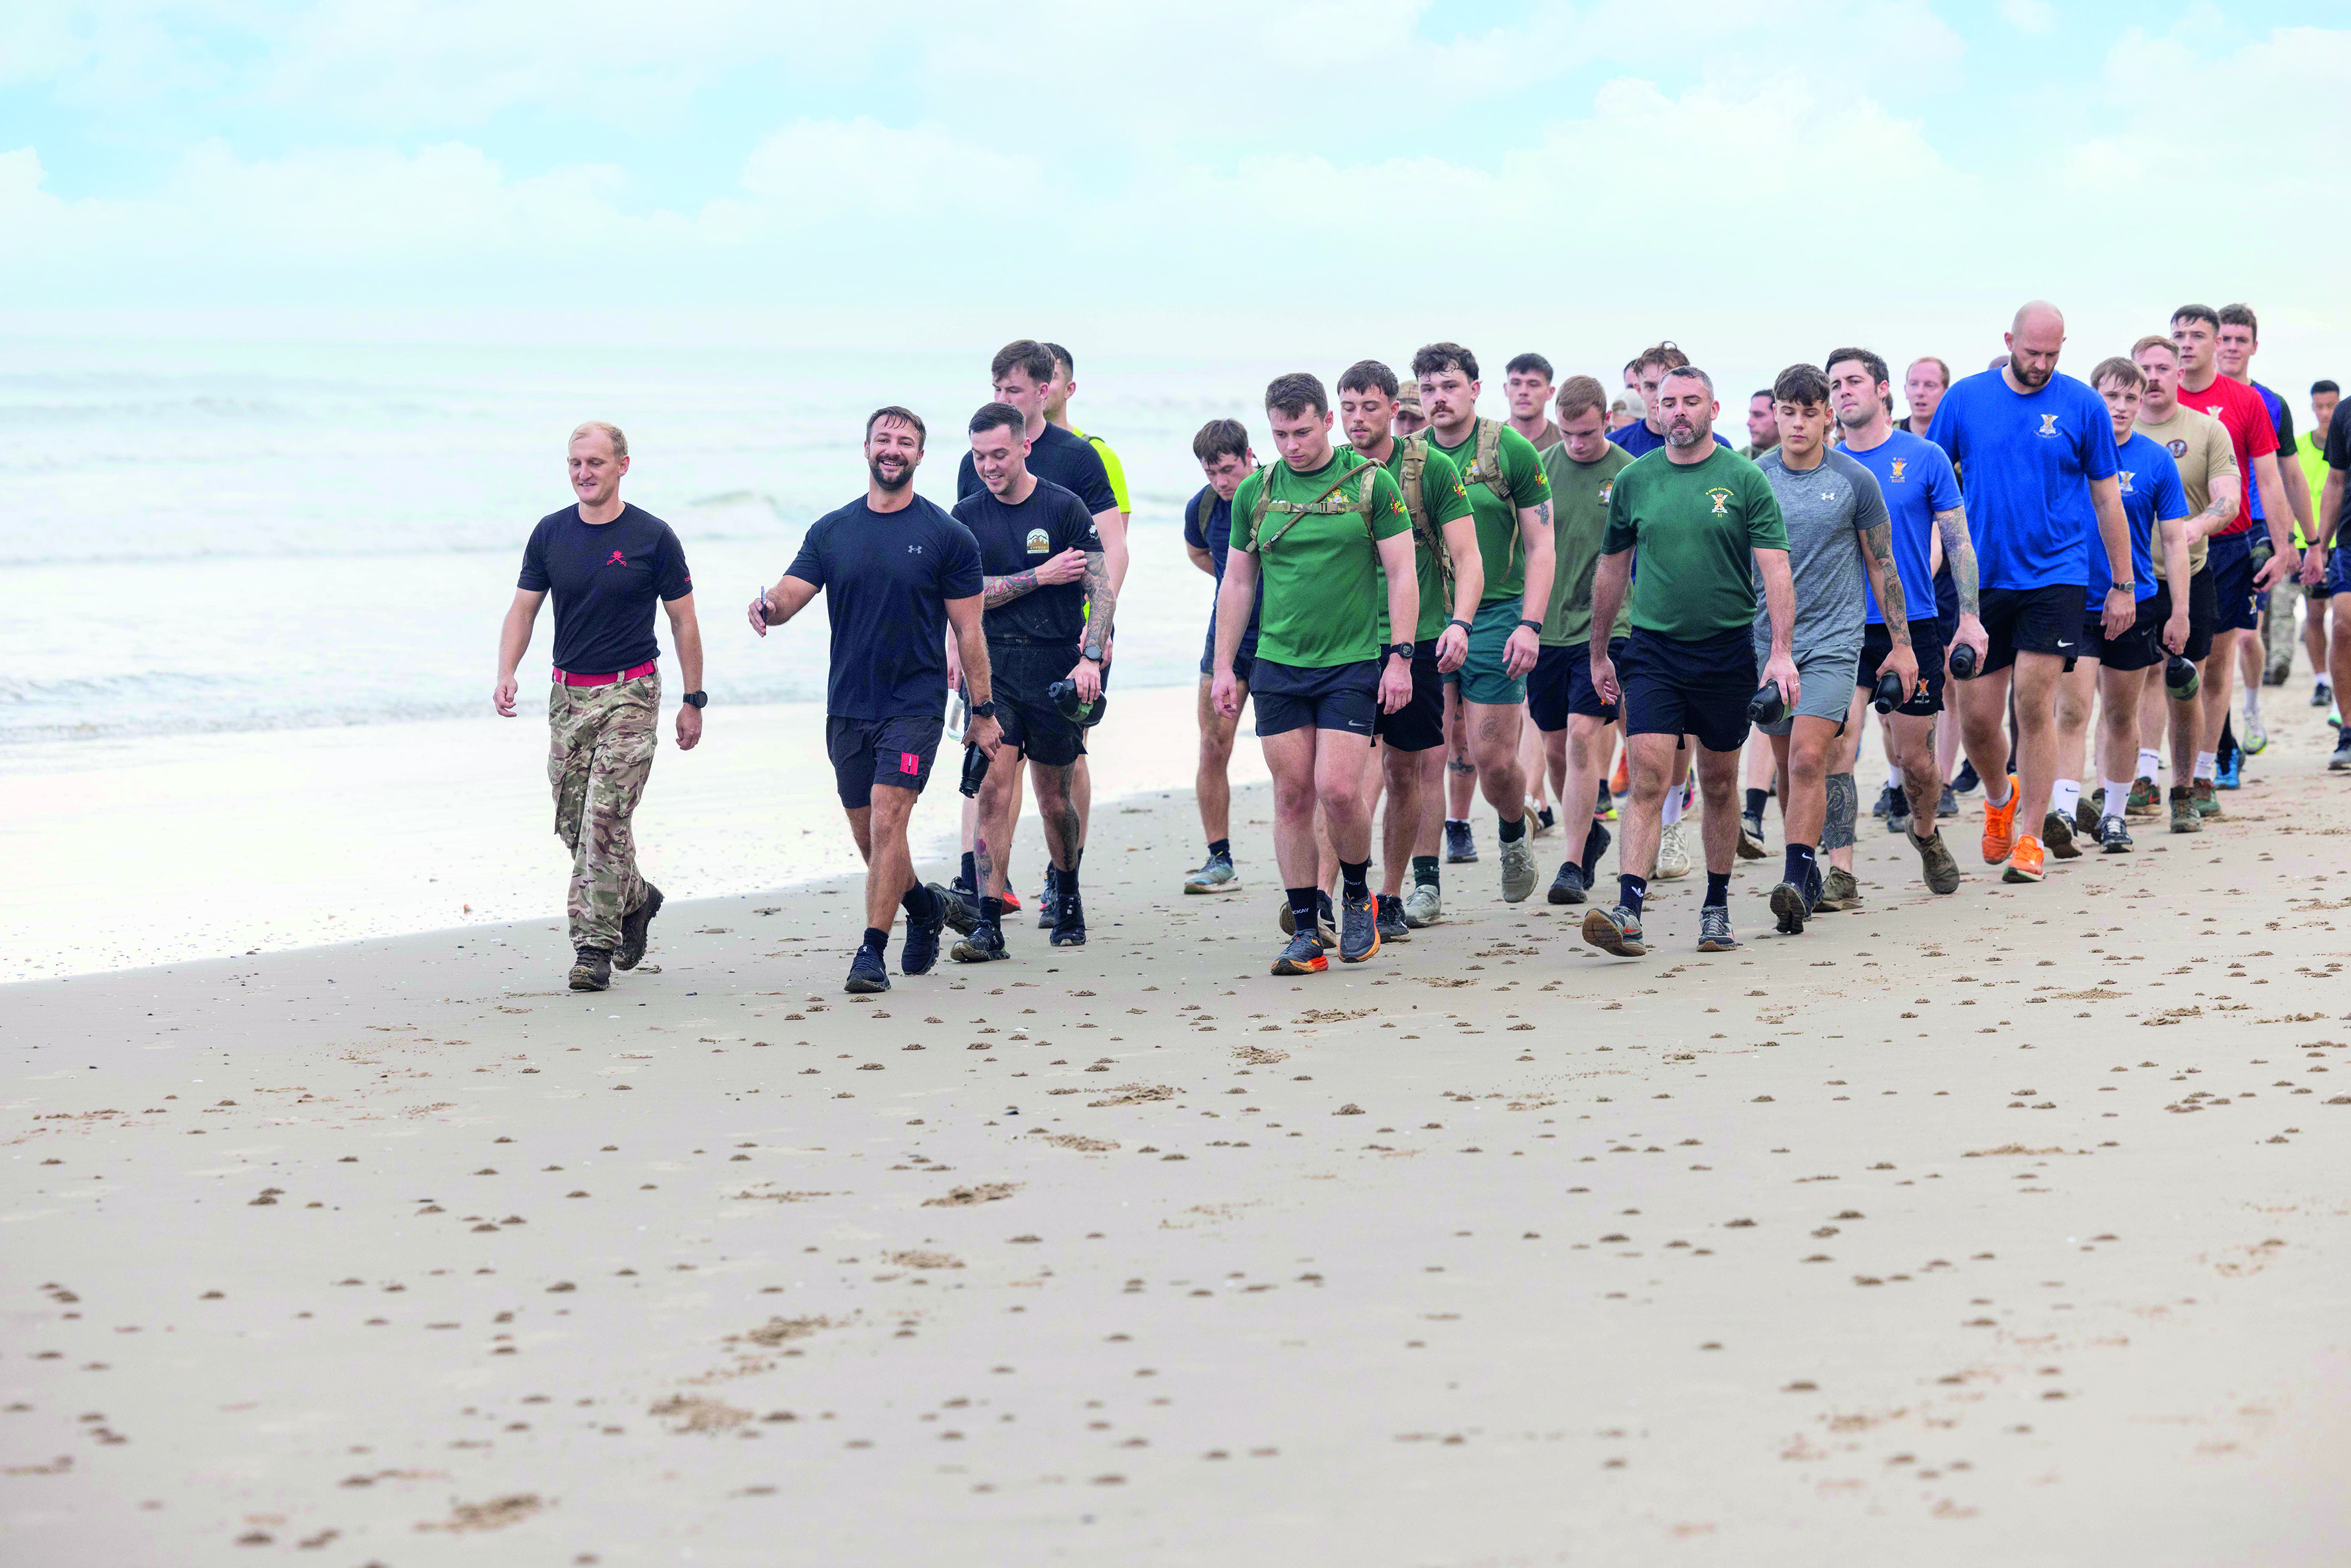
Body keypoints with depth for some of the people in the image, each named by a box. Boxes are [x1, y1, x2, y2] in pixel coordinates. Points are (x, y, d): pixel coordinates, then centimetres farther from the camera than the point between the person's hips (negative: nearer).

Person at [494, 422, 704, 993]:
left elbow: (683, 621, 1)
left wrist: (693, 700, 0)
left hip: (630, 693, -5)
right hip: (568, 692, 5)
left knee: (606, 818, -13)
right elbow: (523, 608, 7)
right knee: (573, 823, 8)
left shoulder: (652, 537, -5)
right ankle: (635, 899, 33)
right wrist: (506, 674, -9)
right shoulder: (550, 533, 5)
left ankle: (594, 945, -9)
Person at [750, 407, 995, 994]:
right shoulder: (831, 531, 7)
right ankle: (925, 905, 38)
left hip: (915, 704, -4)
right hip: (848, 705, 4)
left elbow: (969, 631, -1)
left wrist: (984, 711, -2)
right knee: (868, 837, 11)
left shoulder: (946, 536, -2)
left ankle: (872, 952, -10)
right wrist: (768, 606, -27)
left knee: (887, 822, -15)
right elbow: (790, 594, -2)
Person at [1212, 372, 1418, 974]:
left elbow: (1402, 574, -1)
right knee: (1292, 796, 2)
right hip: (1278, 664, 3)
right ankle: (1306, 932, 9)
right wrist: (1224, 667, 10)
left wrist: (1400, 657, -7)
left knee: (1338, 790, -12)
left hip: (1353, 663, -3)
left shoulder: (1371, 483, -3)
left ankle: (1358, 897, 14)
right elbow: (1237, 582, 13)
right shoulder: (1255, 492, 6)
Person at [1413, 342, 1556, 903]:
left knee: (1495, 759, -2)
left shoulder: (1511, 451, -2)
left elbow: (1540, 547, -1)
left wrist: (1530, 624, -11)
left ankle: (1514, 835, 28)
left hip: (1494, 616, -2)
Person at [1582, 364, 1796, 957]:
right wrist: (1598, 653, 17)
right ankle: (1627, 913, -20)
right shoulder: (1633, 480, 4)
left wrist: (1781, 652, -17)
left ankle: (1717, 909, 23)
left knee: (1720, 784, 10)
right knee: (1647, 780, -12)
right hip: (1653, 648, 0)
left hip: (1726, 651, 0)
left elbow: (1775, 570, -7)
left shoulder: (1745, 480, -3)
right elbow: (1612, 570, 14)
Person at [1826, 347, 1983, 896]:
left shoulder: (1924, 458, 0)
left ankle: (1925, 832, 35)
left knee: (1915, 757, 5)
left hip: (1913, 625, -1)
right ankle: (1840, 871, -8)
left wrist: (1969, 618, -7)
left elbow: (1958, 541, 1)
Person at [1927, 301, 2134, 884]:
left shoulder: (2082, 405, 0)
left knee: (2034, 705, -8)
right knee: (1976, 717, 3)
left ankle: (2030, 836, 4)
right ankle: (2000, 798, 34)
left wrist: (2123, 586, 7)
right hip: (1980, 577, 2)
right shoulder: (1965, 399, 2)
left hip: (2054, 574, -2)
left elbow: (2107, 499, 6)